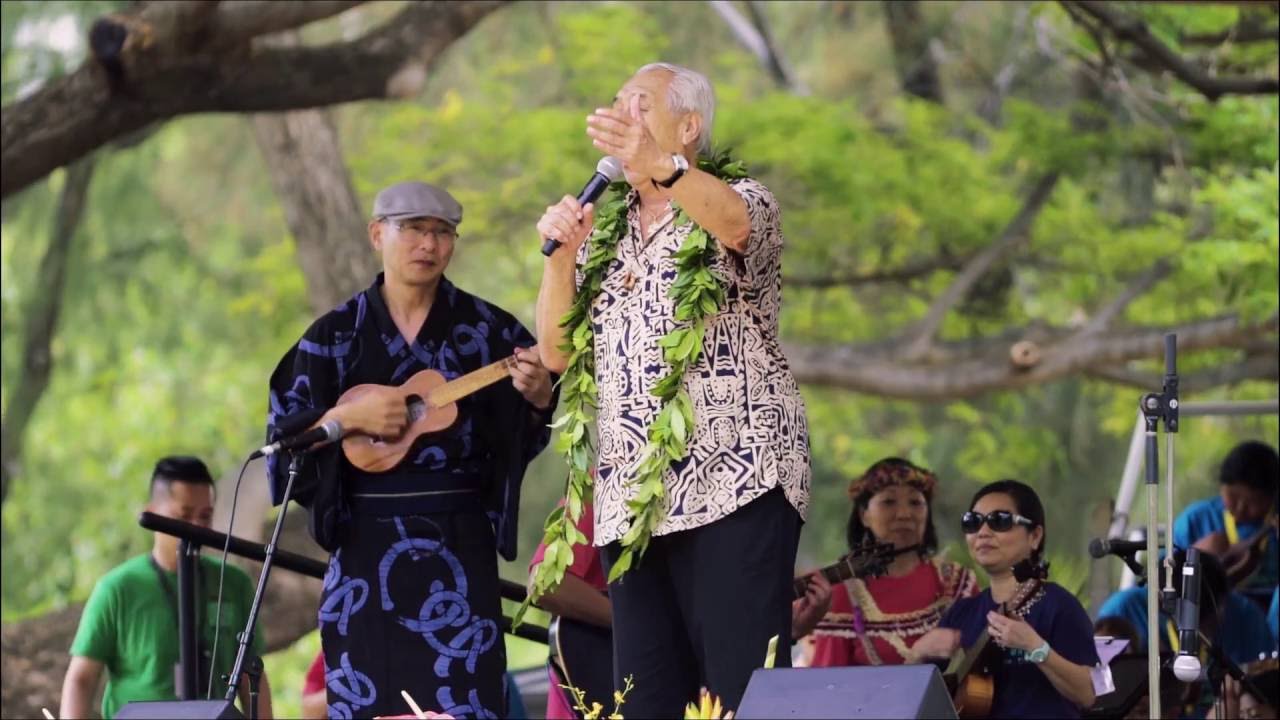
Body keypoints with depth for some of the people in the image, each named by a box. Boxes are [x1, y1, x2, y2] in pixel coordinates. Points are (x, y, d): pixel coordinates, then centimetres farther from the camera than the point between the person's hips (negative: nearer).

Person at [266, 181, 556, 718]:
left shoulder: (486, 330, 5)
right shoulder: (336, 335, 4)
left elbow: (524, 439, 6)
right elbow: (283, 438, 2)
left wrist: (538, 397, -15)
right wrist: (347, 416, -14)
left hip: (459, 546, 0)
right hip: (367, 545, 0)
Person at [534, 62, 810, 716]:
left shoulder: (740, 203, 3)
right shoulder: (606, 235, 20)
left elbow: (733, 221, -23)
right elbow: (556, 352, 14)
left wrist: (656, 164, -42)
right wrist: (561, 257, -2)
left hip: (733, 483, -6)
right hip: (632, 501, 6)